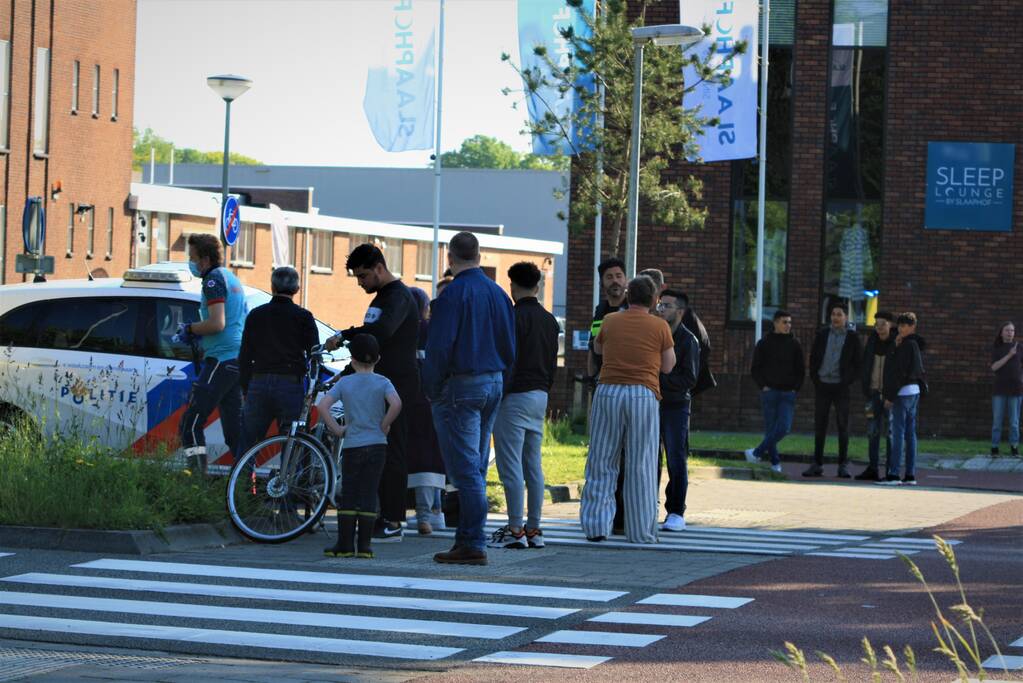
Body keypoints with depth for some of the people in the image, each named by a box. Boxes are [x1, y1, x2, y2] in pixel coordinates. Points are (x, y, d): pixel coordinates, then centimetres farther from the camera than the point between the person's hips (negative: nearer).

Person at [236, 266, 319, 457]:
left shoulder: (255, 315, 10)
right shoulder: (303, 317, 1)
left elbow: (244, 357, 11)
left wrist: (245, 389, 18)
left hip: (259, 385, 2)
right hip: (291, 387, -2)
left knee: (247, 443, 8)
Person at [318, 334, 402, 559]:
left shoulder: (344, 382, 2)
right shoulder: (382, 382, -1)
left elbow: (322, 406, -10)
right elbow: (396, 404, -19)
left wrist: (336, 429, -1)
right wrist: (384, 425, -6)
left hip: (351, 446, 0)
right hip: (376, 445, 0)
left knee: (348, 495, 6)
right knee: (369, 495, 2)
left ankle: (345, 544, 5)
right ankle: (365, 545, 0)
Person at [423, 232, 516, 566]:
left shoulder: (454, 293, -12)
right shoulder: (498, 293, 11)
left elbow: (440, 347, -16)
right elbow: (509, 346, 14)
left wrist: (432, 389, -7)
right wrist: (498, 380, 17)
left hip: (460, 387, -8)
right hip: (493, 385, 8)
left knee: (464, 469, -7)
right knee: (476, 468, 13)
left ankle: (473, 544, -9)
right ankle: (468, 537, 15)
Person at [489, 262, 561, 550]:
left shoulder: (515, 316, -11)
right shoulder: (550, 320, 14)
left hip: (515, 396, -8)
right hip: (540, 396, 8)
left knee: (510, 464, -6)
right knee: (533, 464, 10)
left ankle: (515, 530, -8)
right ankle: (534, 529, 11)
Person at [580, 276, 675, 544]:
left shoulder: (611, 321, 9)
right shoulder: (660, 326, 2)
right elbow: (668, 366, 8)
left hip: (608, 391, 2)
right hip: (643, 394, -2)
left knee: (601, 463, 7)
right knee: (641, 466, 2)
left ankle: (596, 526, 2)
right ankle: (641, 530, 3)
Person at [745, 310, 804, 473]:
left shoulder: (794, 344, 8)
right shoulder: (764, 344, 4)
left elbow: (801, 370, 13)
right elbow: (755, 369, 6)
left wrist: (796, 388, 2)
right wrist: (762, 385, -6)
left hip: (788, 393, 1)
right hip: (769, 391, -1)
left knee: (784, 428, -13)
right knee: (770, 428, -1)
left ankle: (757, 453, -4)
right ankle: (775, 462, 8)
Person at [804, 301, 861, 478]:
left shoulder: (852, 338, 1)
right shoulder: (822, 335, 7)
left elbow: (857, 364, 3)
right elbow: (813, 358, 12)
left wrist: (848, 381, -6)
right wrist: (815, 379, 2)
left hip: (841, 388, -2)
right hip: (822, 386, 2)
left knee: (843, 426, -1)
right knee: (819, 426, 4)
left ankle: (843, 465, 4)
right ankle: (817, 464, 9)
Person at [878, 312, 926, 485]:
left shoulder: (907, 346, -13)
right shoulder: (916, 345, 16)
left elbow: (900, 372, -17)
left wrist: (890, 395, -16)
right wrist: (896, 347, 2)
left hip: (903, 392, -10)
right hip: (914, 391, 10)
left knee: (898, 433, -10)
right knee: (910, 433, 9)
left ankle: (893, 475, -13)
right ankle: (910, 475, 10)